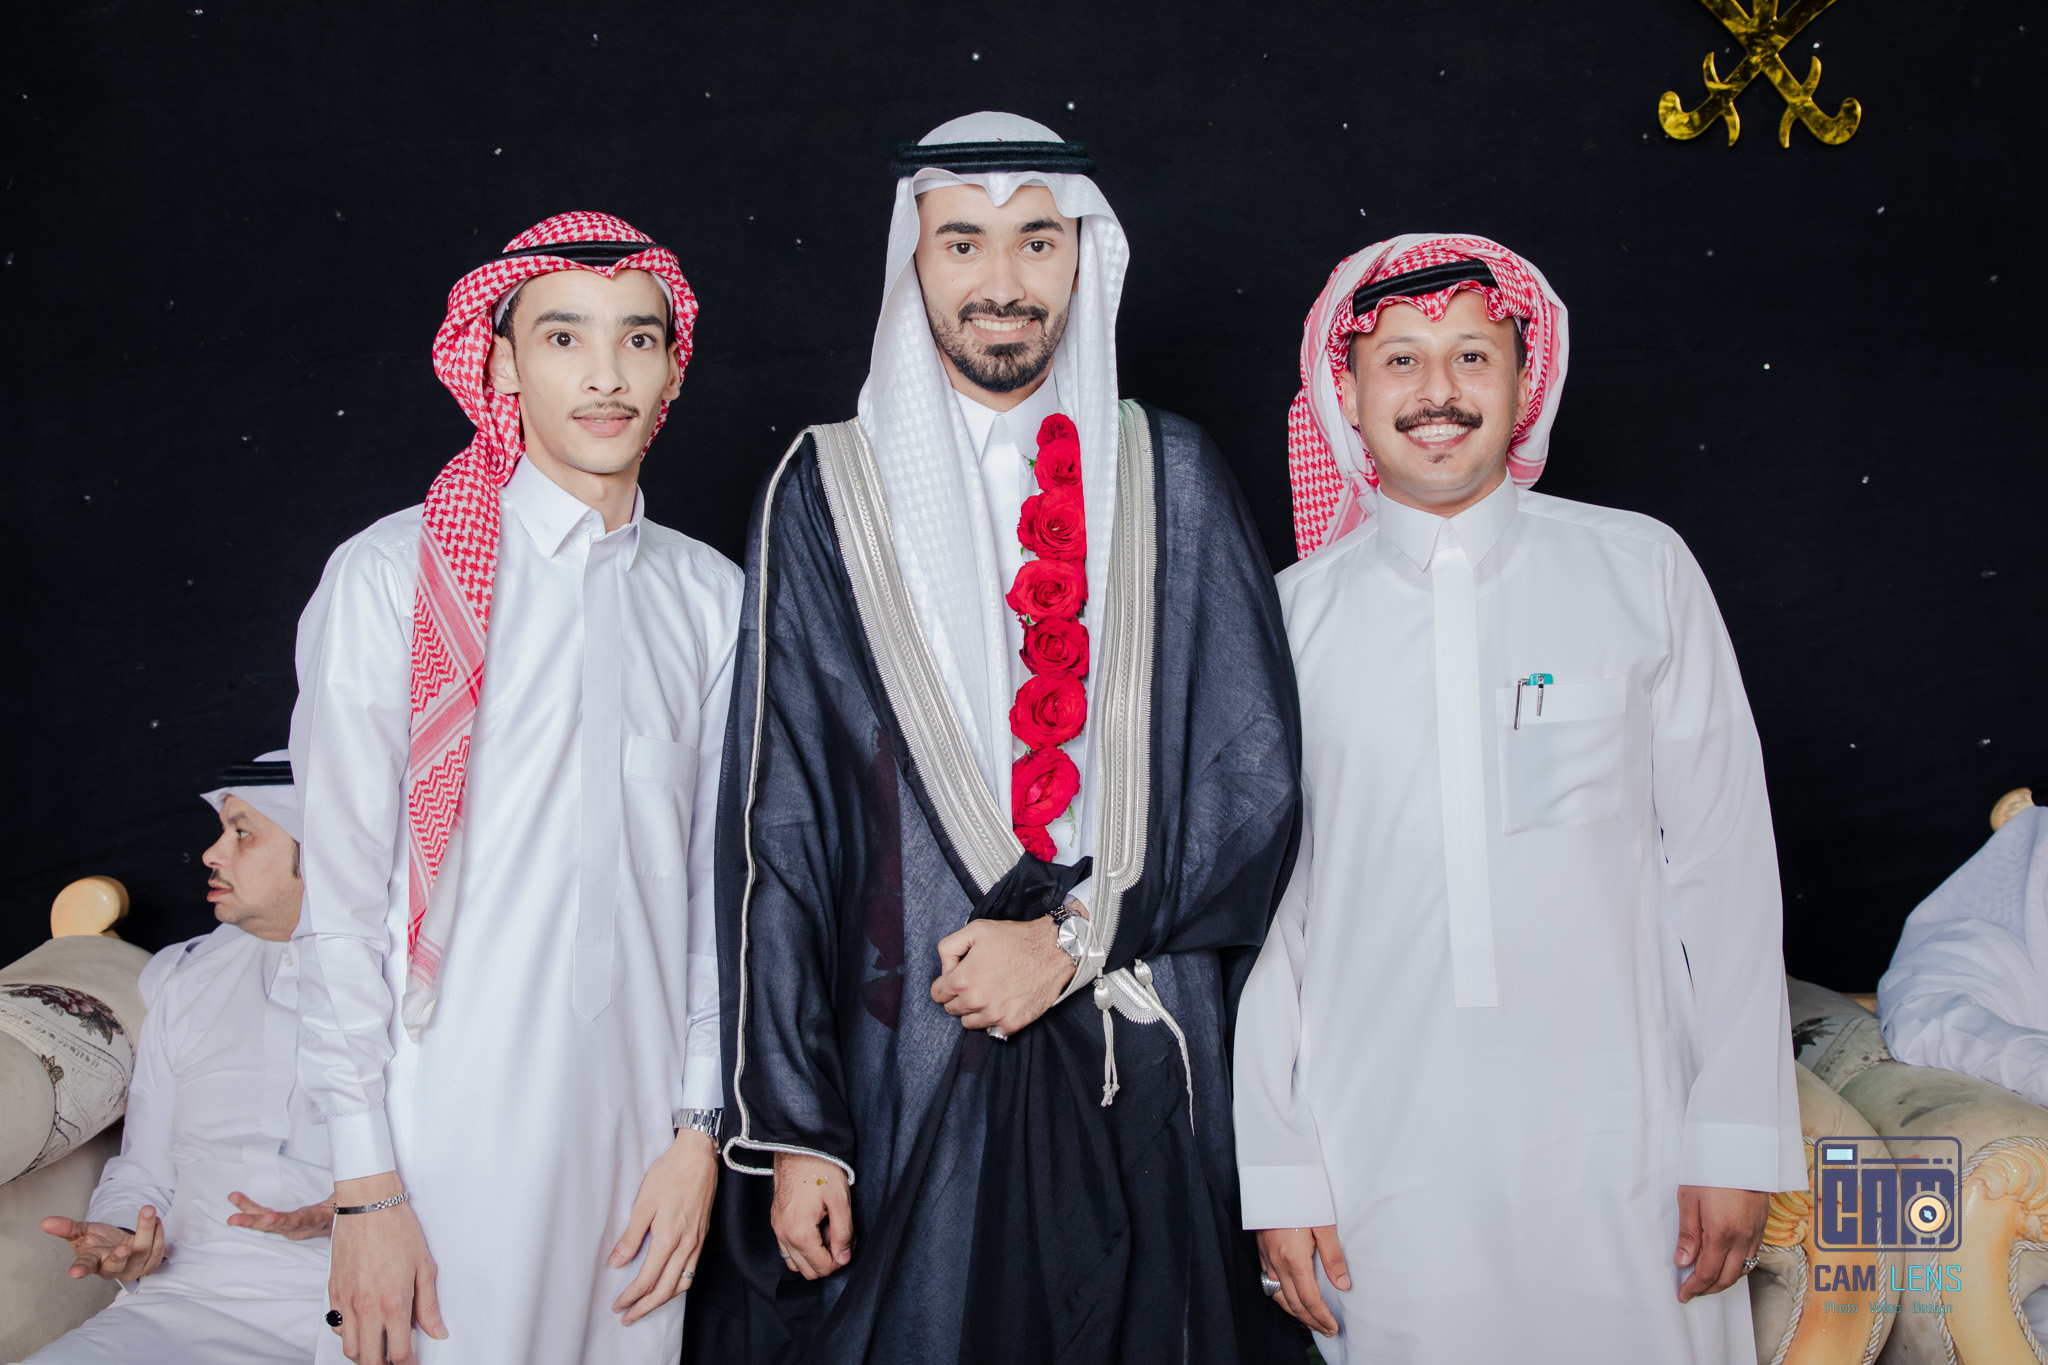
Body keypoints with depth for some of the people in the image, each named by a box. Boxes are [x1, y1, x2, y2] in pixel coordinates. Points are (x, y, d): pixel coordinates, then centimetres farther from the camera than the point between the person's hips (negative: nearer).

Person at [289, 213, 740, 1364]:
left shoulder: (711, 595, 5)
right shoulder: (391, 579, -6)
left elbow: (717, 878, 8)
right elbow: (339, 893, -6)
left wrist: (700, 1128, 4)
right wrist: (366, 1185, -8)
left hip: (644, 1124, 4)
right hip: (455, 1133, -3)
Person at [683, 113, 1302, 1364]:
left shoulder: (1172, 477, 7)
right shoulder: (830, 490, 3)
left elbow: (1257, 779, 2)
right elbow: (775, 821, -1)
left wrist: (1074, 938, -10)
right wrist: (791, 1125, -5)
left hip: (1149, 1077, 1)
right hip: (906, 1068, -1)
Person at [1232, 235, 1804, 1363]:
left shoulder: (1642, 571, 2)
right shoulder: (1290, 616, 2)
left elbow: (1724, 855, 3)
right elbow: (1259, 899, 3)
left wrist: (1738, 1135, -1)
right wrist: (1278, 1173, 1)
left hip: (1619, 1143, 0)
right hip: (1382, 1163, 0)